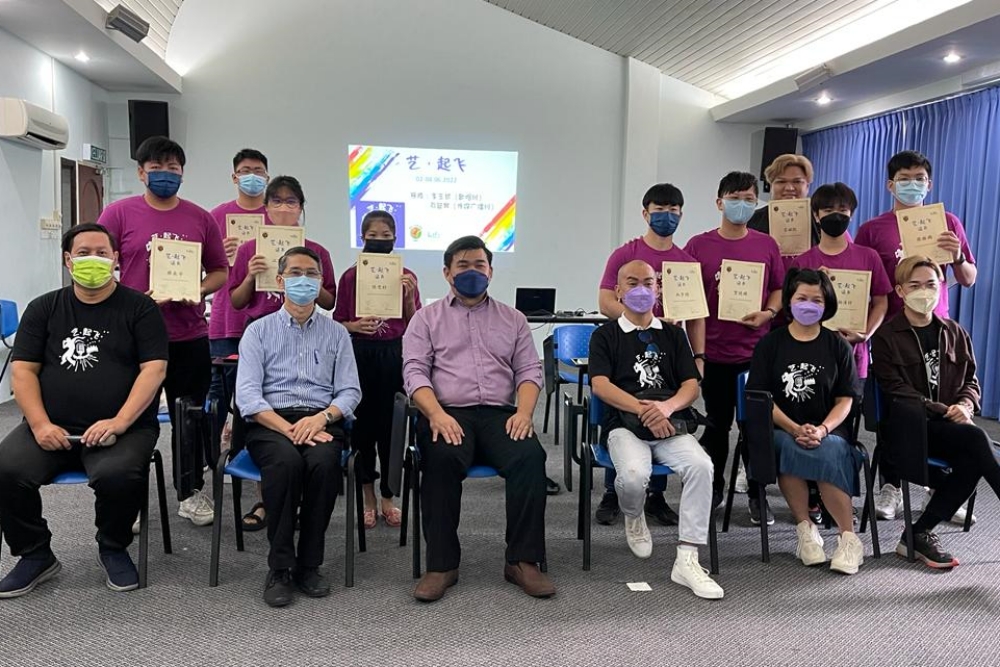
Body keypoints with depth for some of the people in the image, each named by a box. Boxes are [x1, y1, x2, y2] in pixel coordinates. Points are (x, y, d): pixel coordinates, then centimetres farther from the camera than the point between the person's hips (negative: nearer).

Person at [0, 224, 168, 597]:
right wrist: (40, 424, -9)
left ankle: (113, 549, 1)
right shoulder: (43, 309, 14)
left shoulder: (139, 308, 4)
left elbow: (153, 369, -5)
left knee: (118, 475, -32)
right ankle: (35, 555, 4)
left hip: (122, 428, -3)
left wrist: (119, 423, -17)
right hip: (53, 428, 4)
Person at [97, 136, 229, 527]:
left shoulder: (200, 218, 6)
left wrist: (198, 291, -8)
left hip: (190, 337, 2)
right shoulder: (119, 213, 0)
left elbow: (220, 271, 11)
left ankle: (191, 492, 25)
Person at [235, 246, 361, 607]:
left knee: (324, 462, -33)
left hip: (321, 421, 1)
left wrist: (322, 418, -14)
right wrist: (287, 428, -16)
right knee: (286, 460, -35)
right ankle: (279, 568, -21)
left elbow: (350, 391, 7)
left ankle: (309, 565, -16)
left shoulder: (336, 333, 16)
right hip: (269, 421, -1)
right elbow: (247, 394, -1)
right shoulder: (259, 330, 11)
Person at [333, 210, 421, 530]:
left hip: (394, 354, 0)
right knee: (362, 423, 5)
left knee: (391, 425, 3)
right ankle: (368, 497, 20)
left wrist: (409, 295, -11)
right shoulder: (350, 276, 3)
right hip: (359, 354, 0)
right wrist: (356, 326, -14)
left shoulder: (406, 277, 4)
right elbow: (338, 324, 6)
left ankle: (388, 497, 18)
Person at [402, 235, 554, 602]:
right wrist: (436, 414, -17)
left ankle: (523, 560, -19)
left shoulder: (512, 319, 21)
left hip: (500, 414, 2)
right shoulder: (427, 318, 15)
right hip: (447, 413, -1)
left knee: (530, 456, -29)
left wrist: (524, 411, -9)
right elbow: (414, 371, 2)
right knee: (443, 458, -34)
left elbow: (529, 370, 12)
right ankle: (441, 564, -22)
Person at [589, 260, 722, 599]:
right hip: (625, 424, -2)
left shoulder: (673, 335, 20)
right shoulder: (606, 335, 12)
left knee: (701, 466, -29)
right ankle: (634, 518, 6)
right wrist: (644, 409, -17)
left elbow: (692, 385, 11)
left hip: (670, 425, 3)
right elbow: (600, 385, -3)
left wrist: (667, 406, -13)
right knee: (634, 475, -33)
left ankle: (687, 560, -21)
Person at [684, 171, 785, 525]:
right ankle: (713, 489, 27)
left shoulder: (767, 245, 6)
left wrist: (768, 313, -10)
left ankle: (757, 494, 19)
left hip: (757, 350, 1)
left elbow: (779, 289, 12)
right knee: (717, 423, 11)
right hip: (714, 351, -1)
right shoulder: (699, 245, 1)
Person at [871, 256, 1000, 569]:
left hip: (951, 426, 5)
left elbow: (971, 380, 16)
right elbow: (897, 391, -8)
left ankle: (920, 533, -16)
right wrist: (945, 411, -16)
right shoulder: (886, 337, 0)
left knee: (971, 462, -29)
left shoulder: (954, 332, 16)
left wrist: (964, 406, -7)